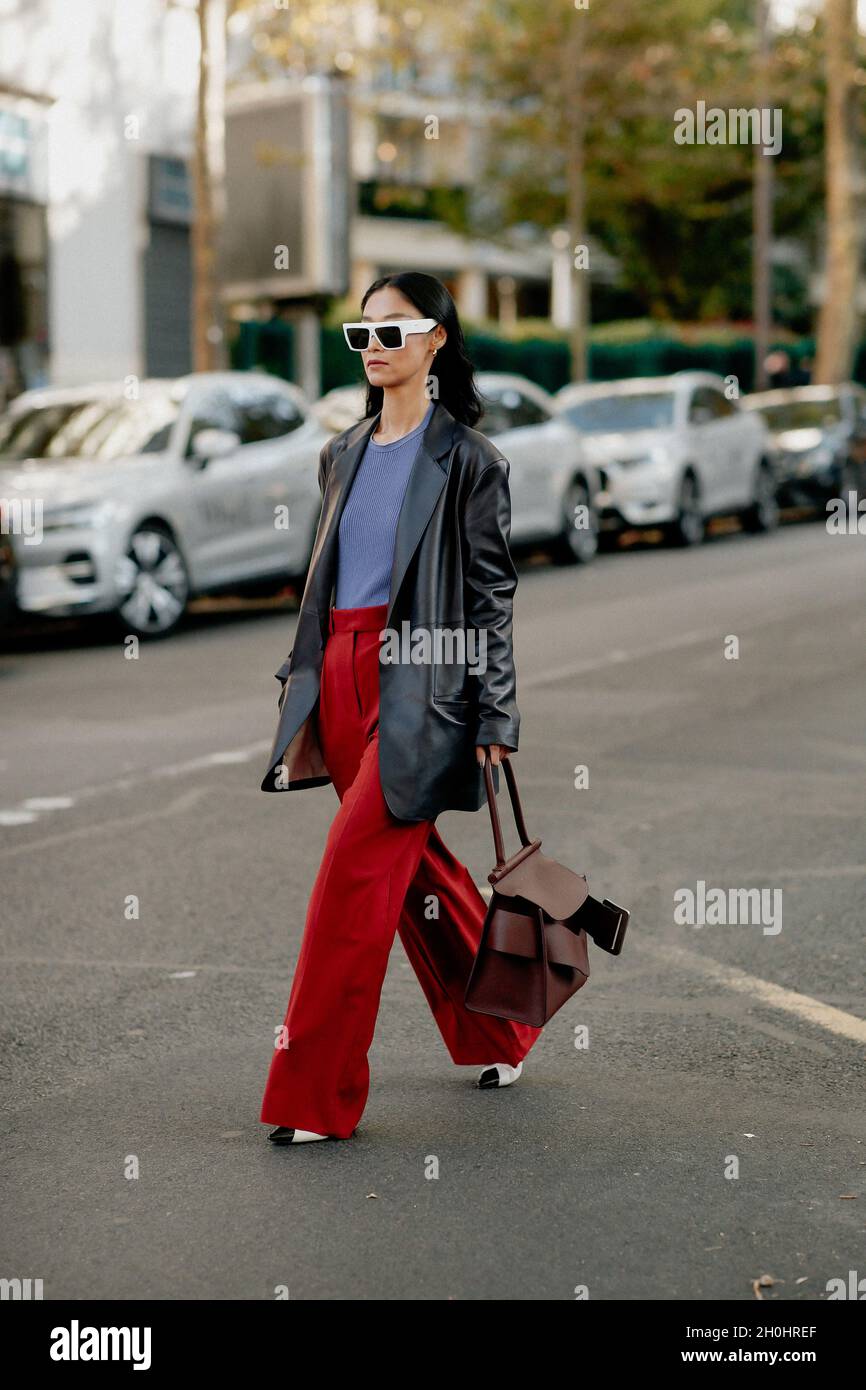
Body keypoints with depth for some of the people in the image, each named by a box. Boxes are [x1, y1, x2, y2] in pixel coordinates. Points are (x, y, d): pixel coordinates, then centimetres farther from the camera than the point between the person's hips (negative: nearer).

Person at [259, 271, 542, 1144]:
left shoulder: (466, 459, -3)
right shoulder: (343, 455, 15)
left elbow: (491, 593, -5)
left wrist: (494, 716, -9)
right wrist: (301, 700, 17)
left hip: (419, 683, -7)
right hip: (340, 676, 7)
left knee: (357, 869, -11)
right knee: (414, 862, 13)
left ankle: (315, 1094, -5)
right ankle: (497, 1033, 32)